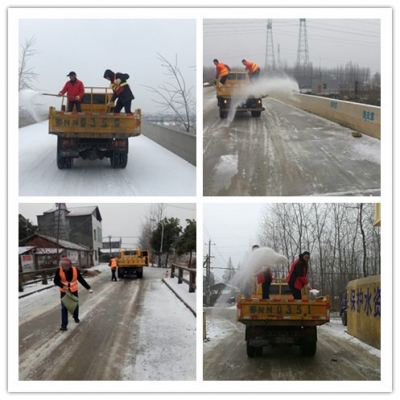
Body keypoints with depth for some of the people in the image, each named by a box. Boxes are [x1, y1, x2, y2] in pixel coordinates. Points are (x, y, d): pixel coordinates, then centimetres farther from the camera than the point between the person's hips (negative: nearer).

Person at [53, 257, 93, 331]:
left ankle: (76, 318, 45)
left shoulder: (75, 270, -18)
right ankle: (64, 325, -5)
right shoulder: (59, 271, -20)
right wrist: (62, 286, -30)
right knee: (64, 307, -5)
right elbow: (56, 281, -12)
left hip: (74, 291, 2)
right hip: (64, 291, -1)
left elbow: (81, 280, -10)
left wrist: (88, 288, -15)